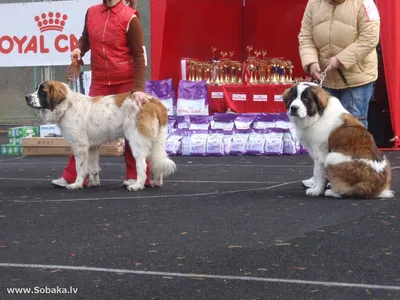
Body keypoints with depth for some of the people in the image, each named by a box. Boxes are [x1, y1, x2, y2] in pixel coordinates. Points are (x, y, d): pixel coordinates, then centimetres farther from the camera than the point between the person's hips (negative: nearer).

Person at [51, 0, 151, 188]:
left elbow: (139, 56, -13)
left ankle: (137, 176, 17)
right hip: (99, 81, 4)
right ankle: (72, 176, 9)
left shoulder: (129, 17, -13)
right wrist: (79, 49, -4)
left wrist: (138, 88, -21)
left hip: (126, 82, -4)